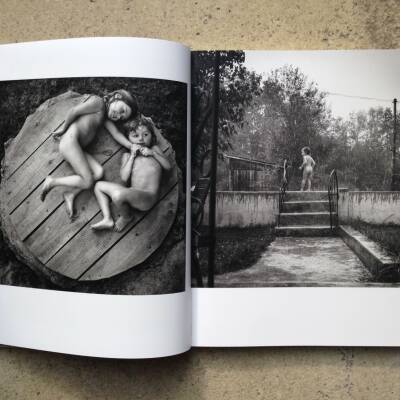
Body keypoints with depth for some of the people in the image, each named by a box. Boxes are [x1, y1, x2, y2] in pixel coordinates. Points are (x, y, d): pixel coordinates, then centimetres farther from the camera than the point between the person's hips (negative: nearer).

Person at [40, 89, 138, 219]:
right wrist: (63, 128, 3)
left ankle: (71, 194, -6)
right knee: (87, 182, -13)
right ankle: (52, 182, -1)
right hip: (70, 141, -8)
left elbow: (116, 134, 12)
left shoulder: (105, 118, 22)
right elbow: (74, 111, -8)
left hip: (77, 149, 8)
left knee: (98, 173, -12)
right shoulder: (98, 102, -2)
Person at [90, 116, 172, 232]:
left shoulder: (154, 149, 14)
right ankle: (108, 219, -5)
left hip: (148, 198, -5)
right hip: (132, 194, 5)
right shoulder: (127, 155, 17)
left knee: (118, 195, -32)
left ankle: (126, 217, 1)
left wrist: (153, 153, -3)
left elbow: (168, 166, 3)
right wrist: (133, 155, 0)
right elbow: (124, 178, 0)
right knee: (99, 185, 5)